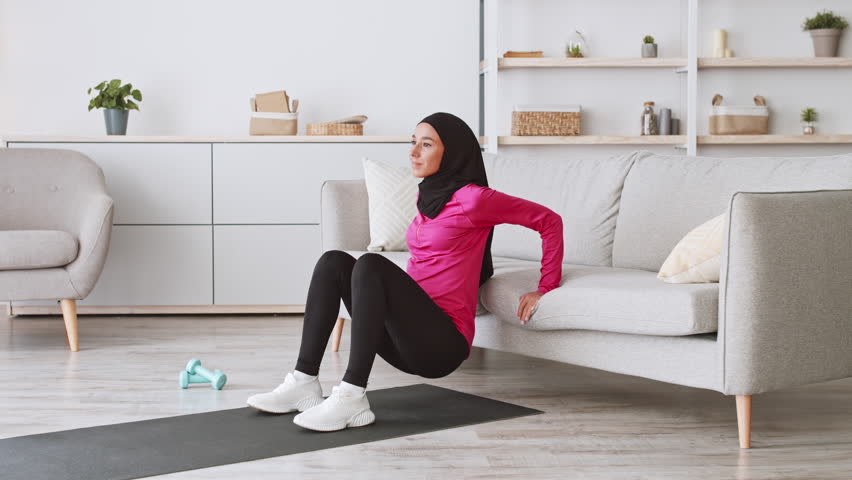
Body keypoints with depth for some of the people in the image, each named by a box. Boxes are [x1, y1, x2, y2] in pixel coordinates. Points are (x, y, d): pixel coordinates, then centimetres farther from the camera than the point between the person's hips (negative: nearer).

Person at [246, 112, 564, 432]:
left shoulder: (471, 198, -7)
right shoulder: (426, 196, 16)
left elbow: (549, 221, -5)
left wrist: (545, 289, -3)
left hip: (443, 343, -8)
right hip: (407, 341, 8)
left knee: (371, 265, -28)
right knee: (334, 261, -7)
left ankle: (352, 398, -33)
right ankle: (305, 382, -16)